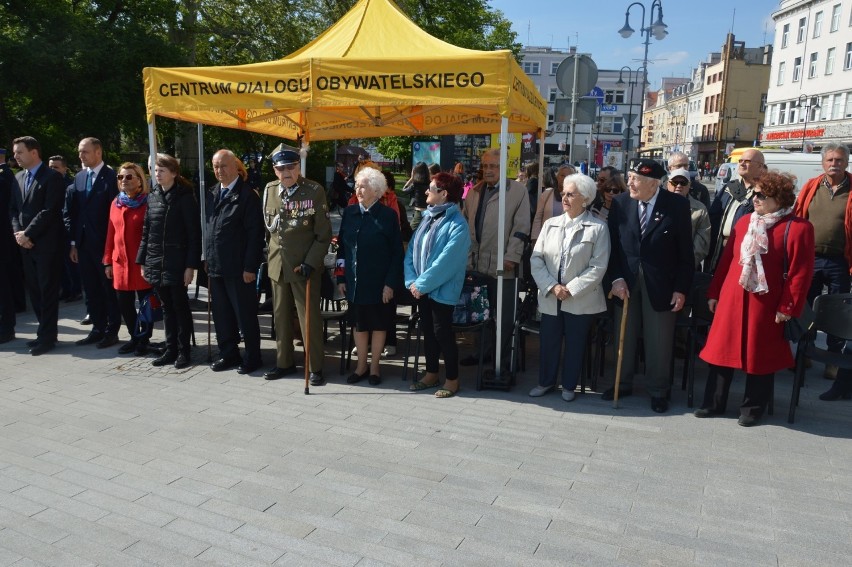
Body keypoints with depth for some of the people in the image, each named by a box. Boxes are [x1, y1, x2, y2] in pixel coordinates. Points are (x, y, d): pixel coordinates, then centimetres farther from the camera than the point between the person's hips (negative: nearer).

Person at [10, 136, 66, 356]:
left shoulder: (52, 177, -7)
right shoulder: (18, 177, 15)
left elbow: (49, 211, -15)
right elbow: (14, 208, 15)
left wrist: (28, 234, -14)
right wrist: (18, 233, -1)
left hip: (47, 244, -7)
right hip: (26, 244, 7)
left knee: (47, 290, -2)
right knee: (33, 290, 10)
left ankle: (47, 337, 4)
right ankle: (46, 331, 20)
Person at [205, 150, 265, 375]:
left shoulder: (248, 195, -10)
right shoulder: (212, 194, 12)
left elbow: (255, 234, -13)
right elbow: (209, 228, 16)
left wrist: (250, 267, -16)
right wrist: (207, 258, 11)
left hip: (238, 267, -7)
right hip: (215, 265, 7)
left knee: (245, 314, 3)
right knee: (221, 314, 14)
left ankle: (252, 357, 15)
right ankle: (228, 354, 26)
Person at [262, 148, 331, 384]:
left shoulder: (314, 191, -10)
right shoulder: (269, 190, 6)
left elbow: (324, 234, -9)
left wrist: (310, 262, -16)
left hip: (304, 265, -5)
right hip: (277, 264, 5)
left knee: (310, 317, 1)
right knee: (281, 316, 14)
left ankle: (315, 367, 13)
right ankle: (284, 362, 28)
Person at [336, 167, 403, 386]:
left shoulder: (388, 215, -9)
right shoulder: (349, 212, 4)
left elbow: (397, 253, -8)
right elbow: (342, 246, 9)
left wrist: (390, 283, -12)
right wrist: (341, 277, 5)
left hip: (379, 282, -4)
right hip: (354, 281, 4)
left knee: (379, 324, 8)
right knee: (359, 323, 13)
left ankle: (374, 367, 23)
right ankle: (361, 366, 27)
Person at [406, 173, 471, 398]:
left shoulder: (457, 224, -16)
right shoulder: (428, 217, 9)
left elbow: (446, 261, -22)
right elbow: (412, 250, 6)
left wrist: (422, 283, -18)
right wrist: (412, 280, -6)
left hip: (442, 290, -7)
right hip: (422, 288, 7)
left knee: (443, 333, 1)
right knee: (428, 331, 15)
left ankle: (452, 379, 16)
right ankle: (431, 374, 30)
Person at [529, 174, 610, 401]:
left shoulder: (598, 228, -6)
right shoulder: (550, 224, 5)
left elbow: (598, 267, -12)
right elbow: (536, 258, 0)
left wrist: (571, 290, -16)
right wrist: (552, 286, -12)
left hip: (581, 299, -3)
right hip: (550, 298, 3)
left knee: (575, 344, 9)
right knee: (548, 342, 12)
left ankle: (569, 386, 27)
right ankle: (546, 381, 30)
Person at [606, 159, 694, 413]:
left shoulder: (677, 205, -9)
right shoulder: (620, 203, -3)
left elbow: (685, 251, -6)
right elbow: (613, 244, 1)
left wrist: (681, 288, -8)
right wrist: (616, 278, -9)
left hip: (660, 283, -2)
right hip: (626, 280, 3)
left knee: (659, 340, 7)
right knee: (624, 335, 14)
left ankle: (658, 391, 23)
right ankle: (623, 384, 30)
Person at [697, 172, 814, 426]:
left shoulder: (798, 228, -8)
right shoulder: (744, 222, 8)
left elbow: (801, 272, -10)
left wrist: (788, 308, -11)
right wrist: (714, 292, 10)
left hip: (765, 305, -5)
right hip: (731, 300, 5)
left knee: (760, 356, 8)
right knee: (722, 350, 9)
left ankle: (753, 408, 24)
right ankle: (714, 403, 22)